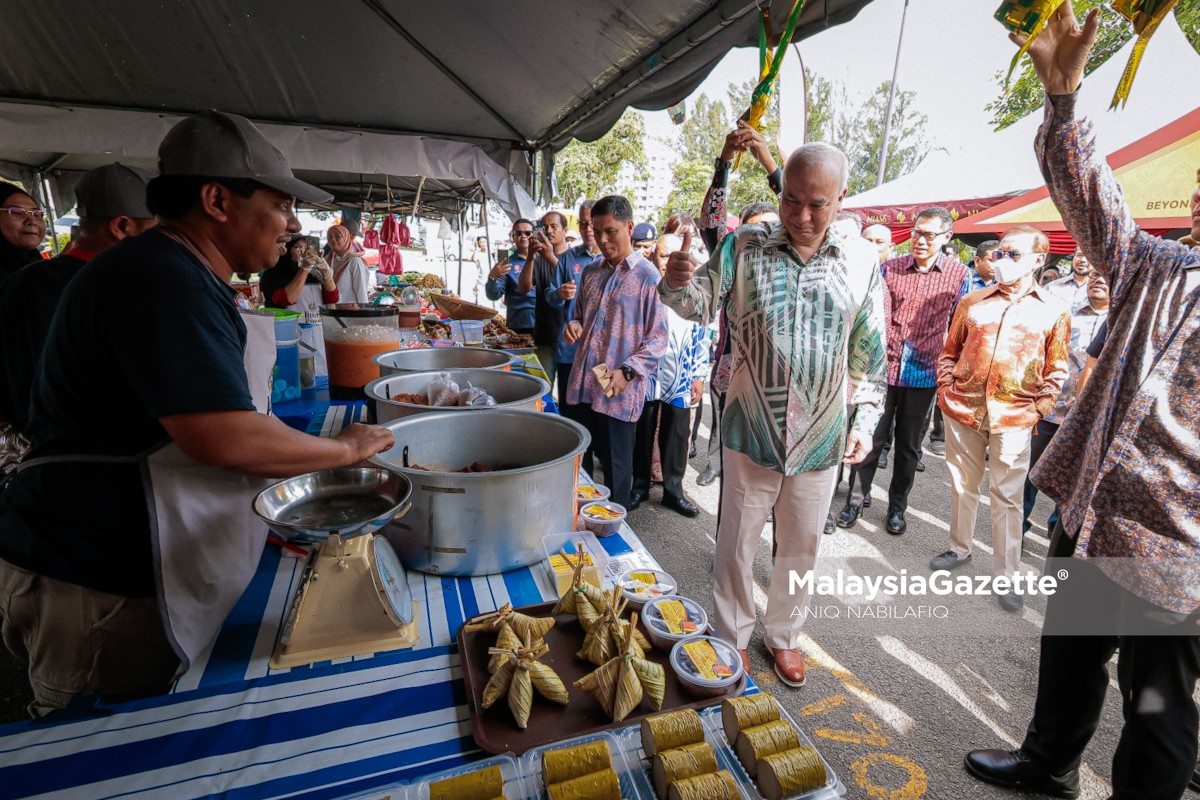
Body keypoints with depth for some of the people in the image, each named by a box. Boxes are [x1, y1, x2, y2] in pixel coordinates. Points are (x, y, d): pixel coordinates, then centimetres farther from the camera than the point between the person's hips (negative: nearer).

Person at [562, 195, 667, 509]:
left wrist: (627, 372, -19)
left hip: (620, 392, -6)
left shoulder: (648, 276, -5)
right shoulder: (590, 272, 13)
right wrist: (574, 326, 2)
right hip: (584, 385, 6)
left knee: (616, 468, 6)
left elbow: (658, 338, -8)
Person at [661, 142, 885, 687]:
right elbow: (703, 303, -13)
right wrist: (680, 283, -35)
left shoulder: (862, 261, 1)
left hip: (821, 439, 2)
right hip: (750, 433, -1)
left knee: (801, 549, 18)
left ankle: (783, 635, 43)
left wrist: (865, 419, 3)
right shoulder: (745, 246, -3)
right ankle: (732, 640, 35)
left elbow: (868, 354, 7)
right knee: (736, 544, 11)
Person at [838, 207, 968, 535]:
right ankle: (855, 501, 20)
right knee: (871, 439, 6)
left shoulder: (958, 274, 1)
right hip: (884, 368, 0)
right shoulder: (889, 268, 1)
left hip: (923, 374, 0)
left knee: (909, 446, 12)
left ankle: (897, 507, 28)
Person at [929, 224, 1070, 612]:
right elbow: (950, 351, 11)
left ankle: (1005, 574, 16)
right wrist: (946, 389, 2)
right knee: (962, 484, 14)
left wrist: (1038, 408, -3)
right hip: (962, 409, 2)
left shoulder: (1054, 311, 3)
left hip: (1013, 418, -2)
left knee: (1007, 496, 4)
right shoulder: (972, 302, 6)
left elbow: (1056, 370, 6)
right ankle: (959, 549, 32)